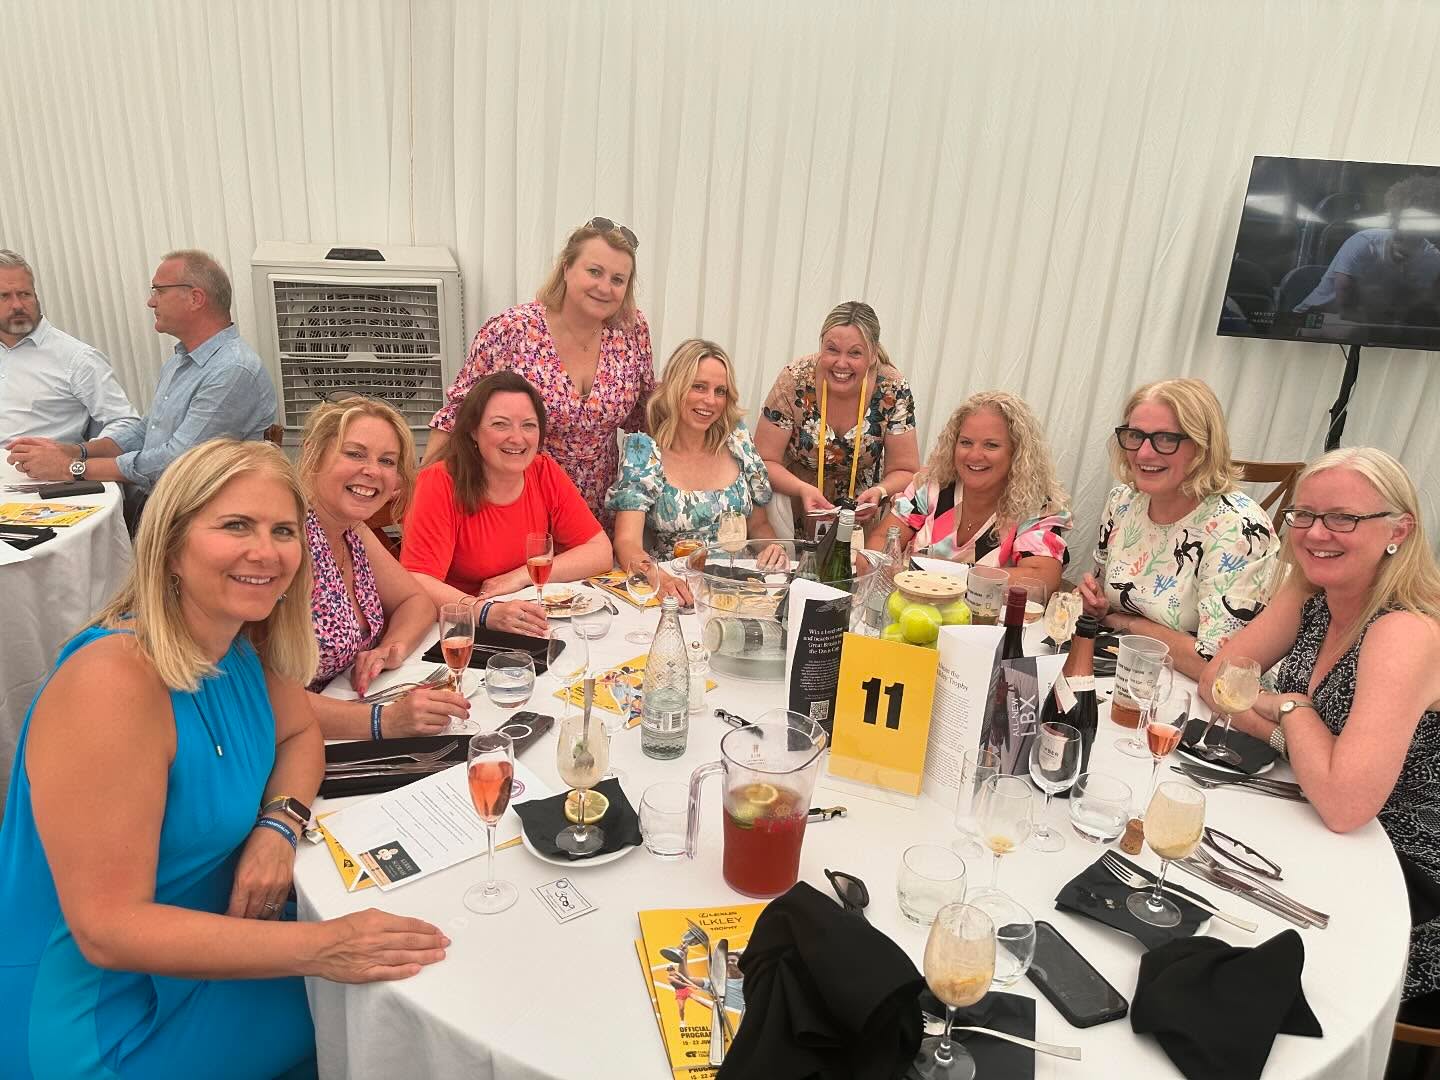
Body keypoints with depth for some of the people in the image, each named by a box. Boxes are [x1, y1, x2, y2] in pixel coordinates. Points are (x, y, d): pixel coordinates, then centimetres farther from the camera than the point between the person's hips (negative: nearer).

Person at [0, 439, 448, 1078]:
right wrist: (317, 947, -32)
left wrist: (279, 826, -12)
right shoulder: (113, 682, -30)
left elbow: (298, 735, 9)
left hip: (198, 942, 7)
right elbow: (108, 929, -28)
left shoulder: (245, 639, -7)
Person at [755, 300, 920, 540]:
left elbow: (905, 472, -5)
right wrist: (802, 489, -29)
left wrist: (880, 492, -26)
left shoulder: (892, 390, -13)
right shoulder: (795, 381, -17)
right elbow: (765, 461, -11)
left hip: (859, 520, 1)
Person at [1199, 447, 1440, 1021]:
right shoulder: (1311, 594, -5)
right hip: (1325, 855, 6)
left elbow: (1343, 803, -36)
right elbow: (1217, 682, -1)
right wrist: (1290, 735, -18)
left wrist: (1292, 709, -19)